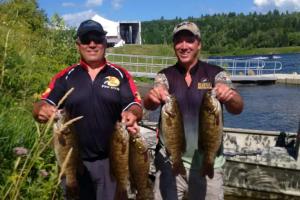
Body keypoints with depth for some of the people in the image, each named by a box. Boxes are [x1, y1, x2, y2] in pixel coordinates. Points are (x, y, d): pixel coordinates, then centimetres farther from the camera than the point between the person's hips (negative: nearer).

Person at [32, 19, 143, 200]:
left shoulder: (120, 75, 0)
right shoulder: (65, 77, 3)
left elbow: (136, 106, -3)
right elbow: (42, 105, -1)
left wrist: (132, 114, -27)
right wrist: (42, 110, -26)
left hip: (111, 159, -1)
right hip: (75, 160, 2)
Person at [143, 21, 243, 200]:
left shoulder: (216, 74, -3)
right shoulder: (165, 75, 0)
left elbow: (237, 108, -15)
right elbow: (149, 105, -17)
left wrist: (230, 96, -38)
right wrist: (152, 97, -40)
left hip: (208, 162, 0)